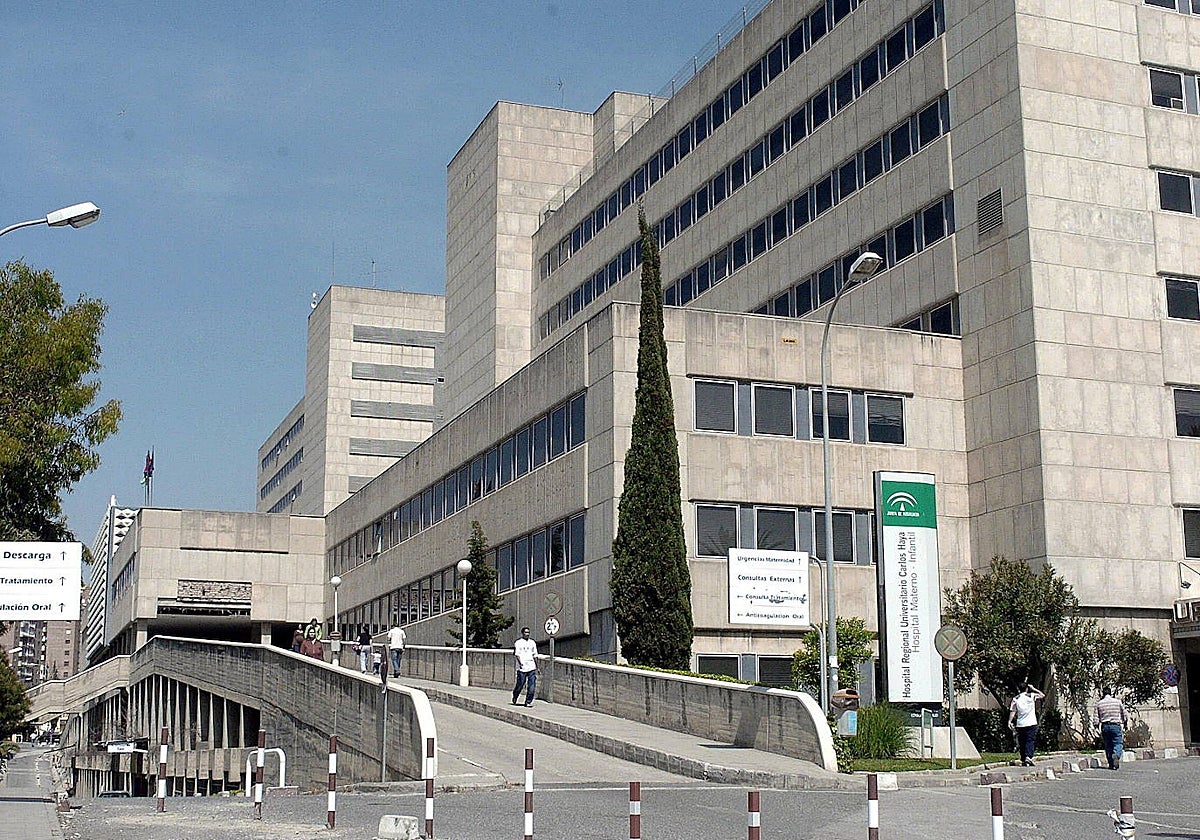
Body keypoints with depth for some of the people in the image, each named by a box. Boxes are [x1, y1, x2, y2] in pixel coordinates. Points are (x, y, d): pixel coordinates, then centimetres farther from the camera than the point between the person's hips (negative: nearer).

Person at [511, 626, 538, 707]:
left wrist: (537, 667, 20)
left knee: (532, 686, -6)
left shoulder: (532, 643, 17)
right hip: (522, 668, -4)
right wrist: (520, 663, -25)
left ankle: (528, 702, 0)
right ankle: (514, 699, 26)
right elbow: (517, 654, -9)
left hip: (532, 667, 4)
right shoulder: (518, 643, 2)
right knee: (520, 685, 0)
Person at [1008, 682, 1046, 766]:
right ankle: (1028, 757, -25)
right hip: (1031, 723, -2)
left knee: (1022, 743, 8)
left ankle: (1023, 761, 10)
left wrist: (1010, 721, 0)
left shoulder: (1015, 699, 6)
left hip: (1020, 724, 2)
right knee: (1030, 741, -5)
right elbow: (1042, 695, 15)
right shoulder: (1032, 696, 0)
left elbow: (1012, 711, 1)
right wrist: (1034, 689, 16)